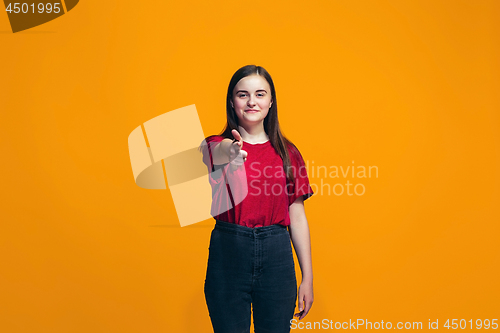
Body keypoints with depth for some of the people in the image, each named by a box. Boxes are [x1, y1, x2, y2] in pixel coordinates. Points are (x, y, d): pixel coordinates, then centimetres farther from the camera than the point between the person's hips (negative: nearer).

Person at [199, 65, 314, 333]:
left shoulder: (287, 152, 4)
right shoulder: (216, 145, -1)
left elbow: (297, 217, 5)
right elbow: (217, 154, -28)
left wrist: (307, 278, 4)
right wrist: (229, 153, -52)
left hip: (276, 253, 2)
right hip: (228, 252, -1)